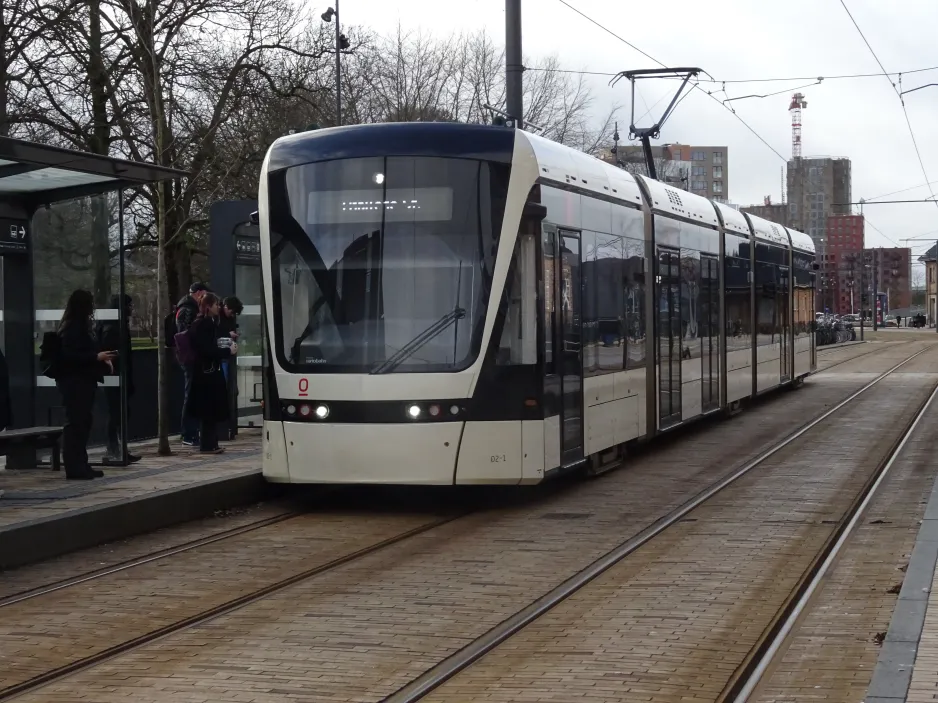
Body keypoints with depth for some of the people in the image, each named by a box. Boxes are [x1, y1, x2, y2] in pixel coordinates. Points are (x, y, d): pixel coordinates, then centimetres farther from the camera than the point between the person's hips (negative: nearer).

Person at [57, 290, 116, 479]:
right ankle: (74, 467, -8)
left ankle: (80, 465, 15)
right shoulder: (71, 328, -14)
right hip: (74, 381, -10)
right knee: (75, 423, -9)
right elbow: (68, 356, -21)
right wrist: (97, 357, -23)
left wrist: (102, 360, 10)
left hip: (83, 381, 10)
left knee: (82, 423, 11)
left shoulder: (81, 326, 15)